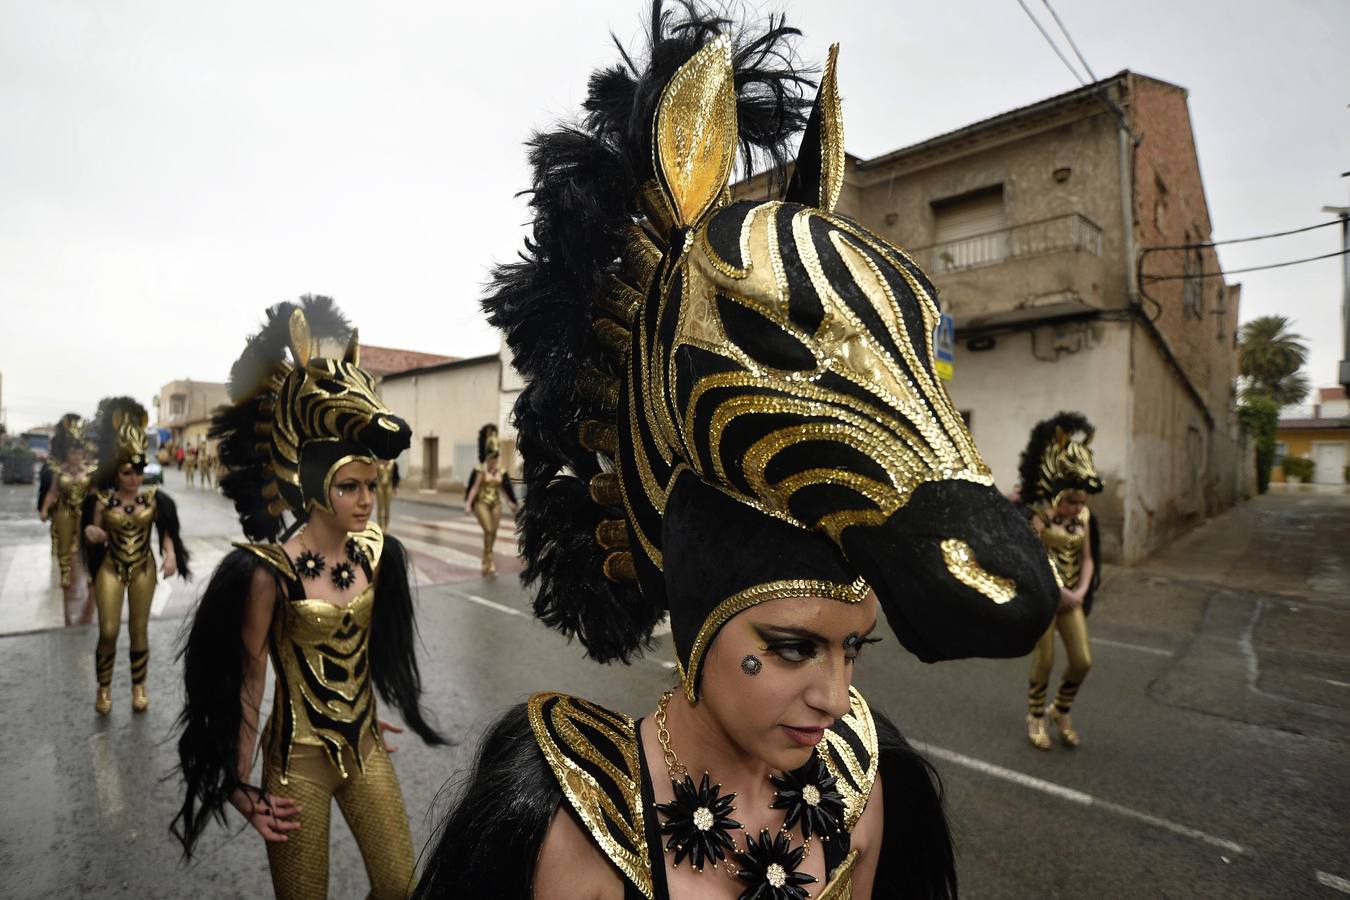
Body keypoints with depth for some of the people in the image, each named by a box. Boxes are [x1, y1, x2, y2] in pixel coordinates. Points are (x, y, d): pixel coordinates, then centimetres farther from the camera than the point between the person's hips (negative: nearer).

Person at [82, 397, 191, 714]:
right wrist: (91, 533, -25)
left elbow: (166, 531, 0)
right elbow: (92, 533, -1)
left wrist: (171, 555, -17)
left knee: (139, 630, 9)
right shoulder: (102, 499, -6)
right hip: (111, 569, 0)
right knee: (108, 632, -3)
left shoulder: (153, 498, -5)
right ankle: (104, 688, 21)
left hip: (144, 569, 1)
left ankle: (139, 686, 24)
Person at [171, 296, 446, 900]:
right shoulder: (269, 571, -18)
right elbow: (247, 680, -11)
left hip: (365, 748, 5)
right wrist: (240, 784, -6)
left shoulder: (376, 554, -4)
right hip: (297, 759, -4)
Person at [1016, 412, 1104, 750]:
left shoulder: (1083, 516, 3)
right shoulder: (1036, 516, -16)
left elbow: (1087, 558, 5)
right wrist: (1059, 591, -20)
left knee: (1083, 661, 6)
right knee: (1045, 660, 3)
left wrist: (1081, 591, -9)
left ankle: (1061, 712, 31)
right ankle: (1036, 718, 25)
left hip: (1072, 596, 6)